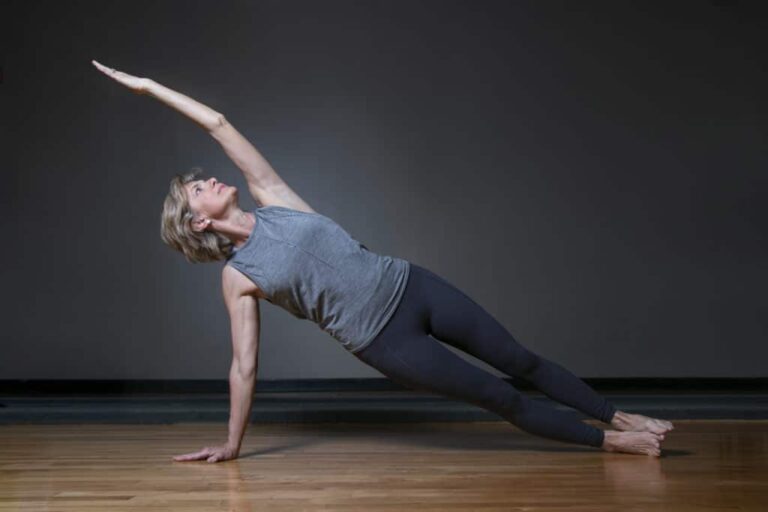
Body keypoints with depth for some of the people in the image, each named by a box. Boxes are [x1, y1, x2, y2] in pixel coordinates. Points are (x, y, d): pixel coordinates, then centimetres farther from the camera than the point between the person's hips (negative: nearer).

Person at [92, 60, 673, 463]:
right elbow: (245, 365, 0)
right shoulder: (238, 277, -5)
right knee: (498, 395, -1)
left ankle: (620, 416, 23)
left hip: (411, 285, 4)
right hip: (383, 340, -4)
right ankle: (608, 440, 12)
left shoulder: (272, 198, 5)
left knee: (521, 361, 9)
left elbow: (220, 124, 6)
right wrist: (232, 443, 2)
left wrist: (149, 85, 8)